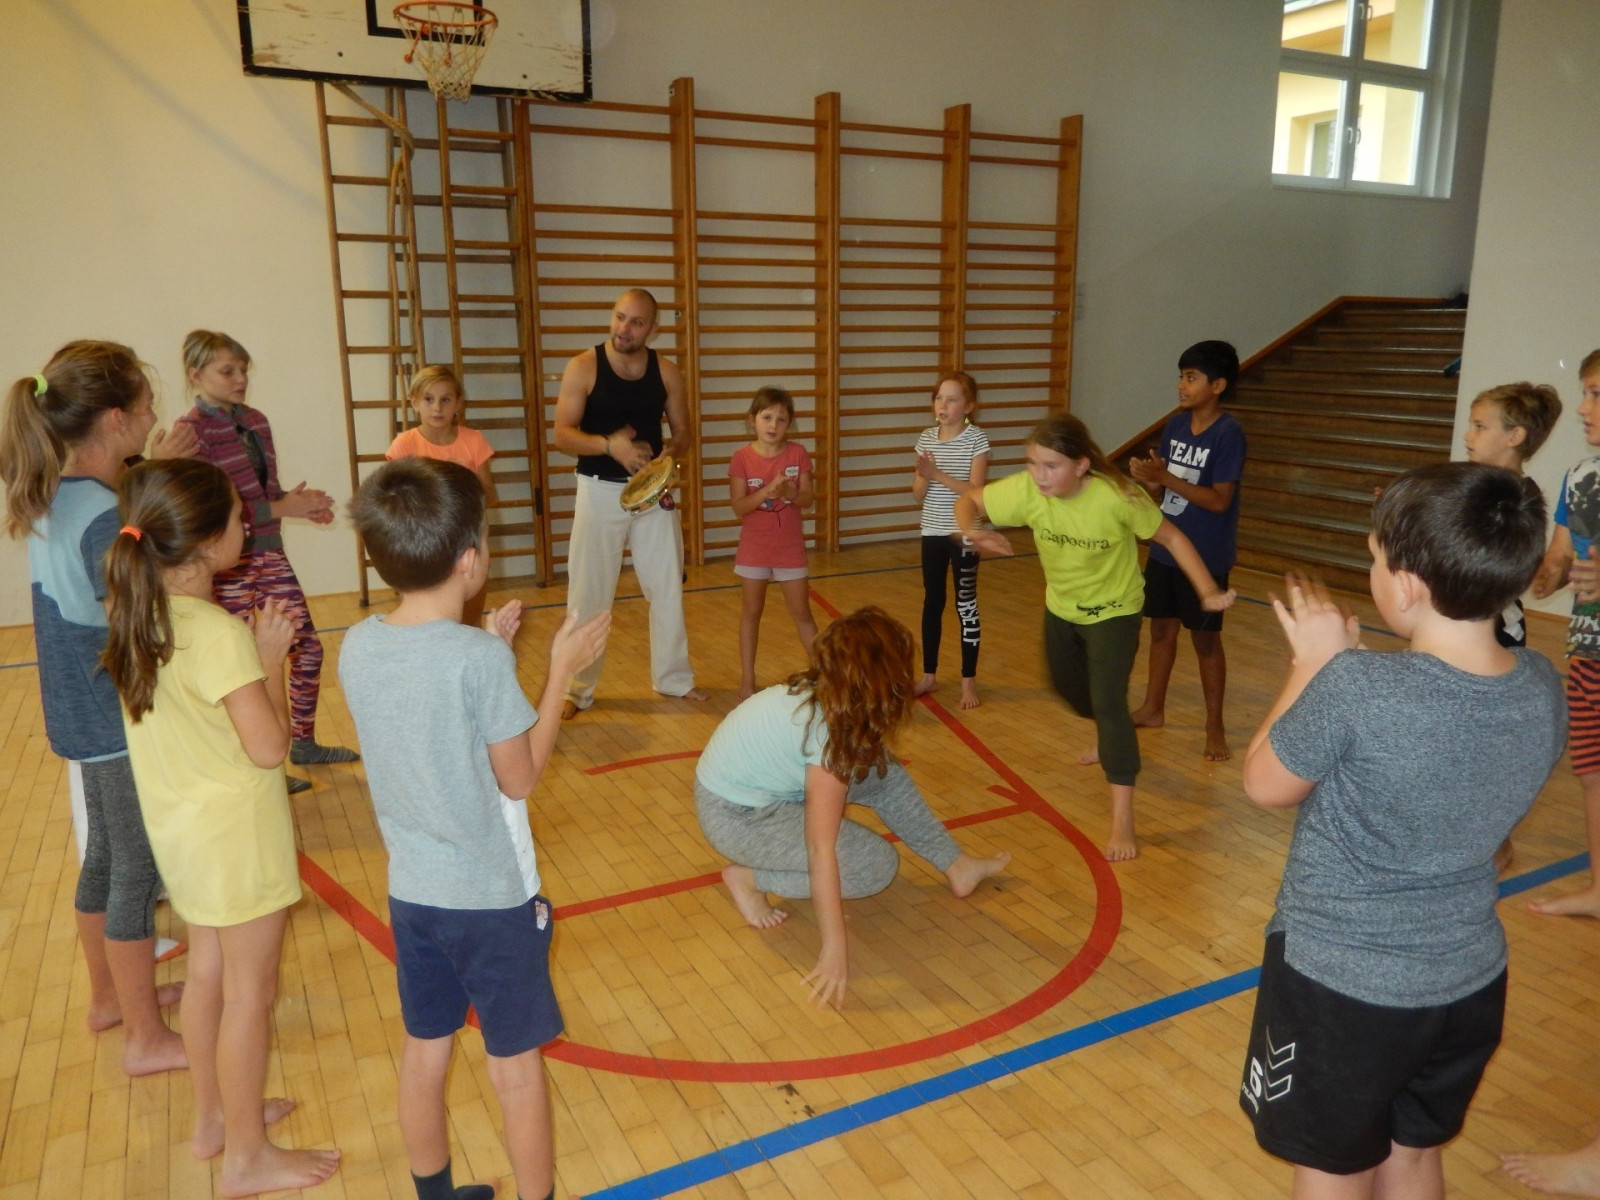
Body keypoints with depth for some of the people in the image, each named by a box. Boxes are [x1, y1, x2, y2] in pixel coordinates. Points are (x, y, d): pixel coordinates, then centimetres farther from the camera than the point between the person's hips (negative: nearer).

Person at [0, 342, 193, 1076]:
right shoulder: (105, 520, -25)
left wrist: (149, 468, 11)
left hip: (85, 713, 9)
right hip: (121, 720, -9)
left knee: (105, 856, 22)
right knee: (137, 871, 3)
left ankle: (110, 996, 41)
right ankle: (147, 1039, 18)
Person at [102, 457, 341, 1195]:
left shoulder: (140, 616, 0)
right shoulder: (219, 634, -26)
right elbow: (269, 746, -24)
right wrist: (272, 656, -16)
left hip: (181, 828, 9)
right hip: (237, 835, -9)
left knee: (209, 971, 23)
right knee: (250, 991, 7)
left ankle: (213, 1117, 41)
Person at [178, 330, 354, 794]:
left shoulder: (255, 420, 8)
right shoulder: (192, 431, -13)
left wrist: (302, 503, -4)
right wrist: (282, 507, -21)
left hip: (269, 553, 7)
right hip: (227, 565, -7)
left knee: (307, 647, 11)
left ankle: (304, 743, 29)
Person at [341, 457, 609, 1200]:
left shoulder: (357, 648, -6)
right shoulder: (481, 659, -24)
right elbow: (519, 778, -14)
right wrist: (559, 673, -9)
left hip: (411, 891, 6)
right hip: (493, 895, -6)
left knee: (425, 1052, 21)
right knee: (515, 1065, 12)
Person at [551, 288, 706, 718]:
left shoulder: (666, 372, 0)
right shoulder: (583, 367, -9)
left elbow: (683, 432, 6)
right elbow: (562, 435, -12)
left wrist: (670, 453, -17)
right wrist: (609, 445, -29)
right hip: (600, 492, -3)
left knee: (668, 588, 11)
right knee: (588, 594, 4)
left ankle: (673, 678, 28)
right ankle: (577, 689, 18)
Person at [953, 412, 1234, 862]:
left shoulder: (1117, 497, -34)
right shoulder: (1025, 489, -27)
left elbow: (1171, 537, -20)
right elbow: (968, 501, -14)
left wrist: (1208, 591, -30)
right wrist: (970, 532, -37)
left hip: (1113, 610, -5)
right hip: (1061, 606, 5)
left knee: (1109, 701, -16)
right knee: (1068, 685, 25)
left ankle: (1122, 821, -8)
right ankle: (1108, 738, 58)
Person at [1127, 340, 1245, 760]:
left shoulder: (1228, 434, -16)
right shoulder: (1176, 424, 4)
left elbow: (1219, 500, -21)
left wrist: (1165, 477, -24)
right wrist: (1148, 477, -13)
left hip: (1205, 558, -6)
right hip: (1164, 549, 6)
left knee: (1205, 639, 5)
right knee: (1162, 629, 16)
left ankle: (1215, 728, 19)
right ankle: (1153, 709, 32)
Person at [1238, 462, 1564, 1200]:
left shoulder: (1355, 690, -31)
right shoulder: (1543, 688, -10)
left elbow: (1264, 785, -12)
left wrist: (1317, 663, -6)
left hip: (1341, 981, -5)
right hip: (1469, 981, 5)